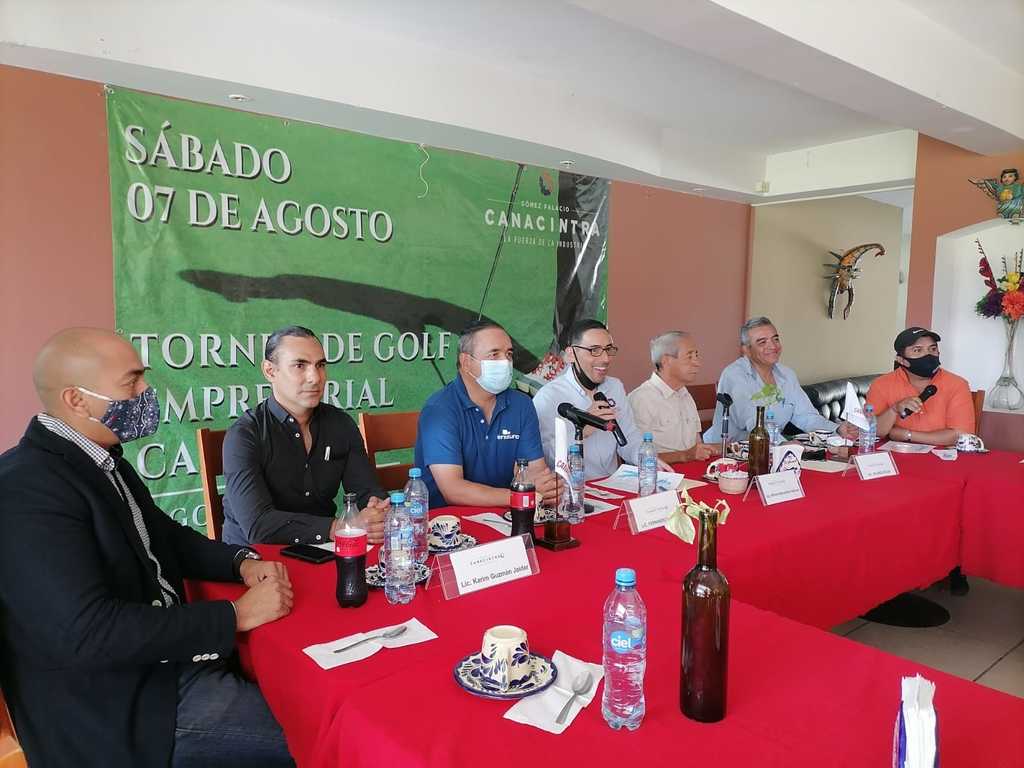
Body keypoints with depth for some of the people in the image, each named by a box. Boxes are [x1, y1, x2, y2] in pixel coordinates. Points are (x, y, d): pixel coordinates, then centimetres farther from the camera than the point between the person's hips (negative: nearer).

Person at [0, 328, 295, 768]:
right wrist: (236, 614, -23)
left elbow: (161, 535, 17)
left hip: (169, 652, 8)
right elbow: (87, 633, -29)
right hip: (120, 707, -8)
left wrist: (242, 562, -1)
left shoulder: (98, 458, 4)